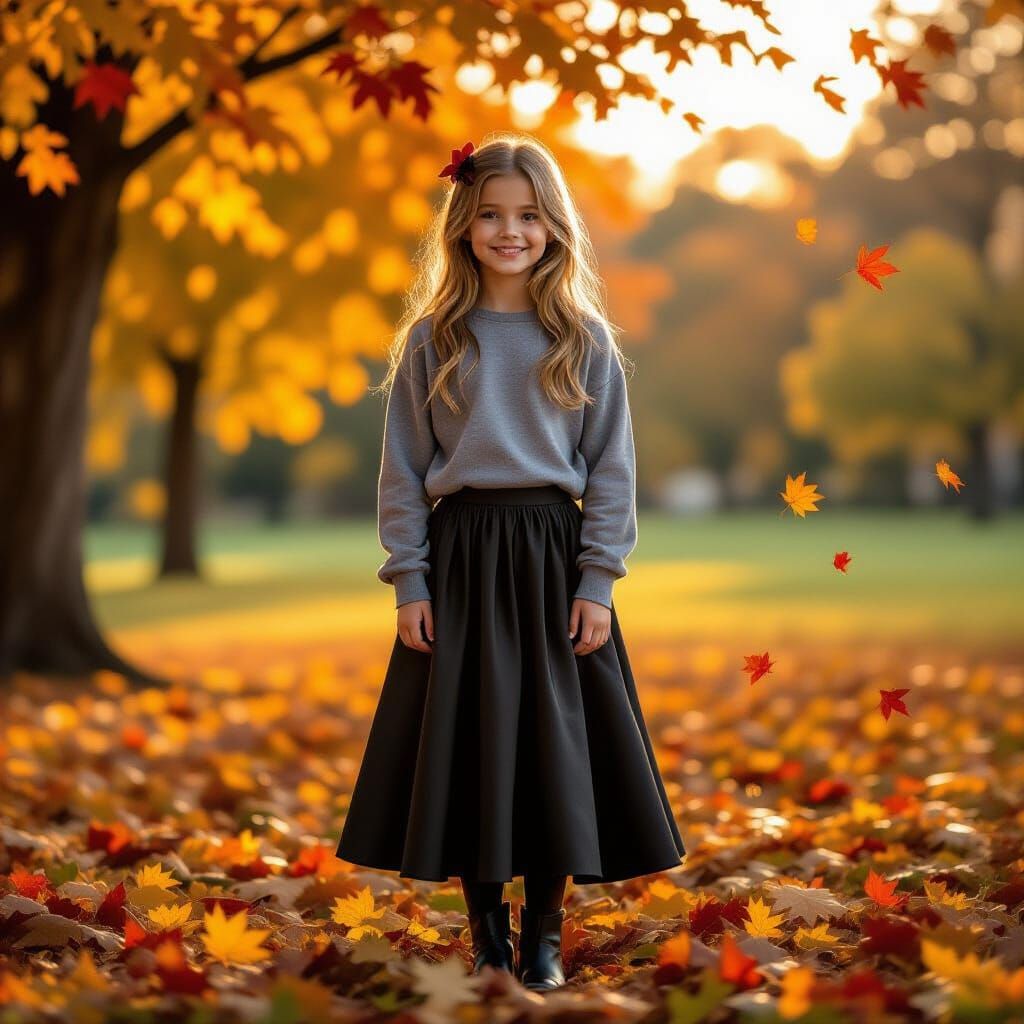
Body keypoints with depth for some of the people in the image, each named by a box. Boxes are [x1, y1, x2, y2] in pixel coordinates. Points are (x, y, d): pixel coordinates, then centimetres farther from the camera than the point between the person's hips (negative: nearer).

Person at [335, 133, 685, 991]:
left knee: (553, 739, 3)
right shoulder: (432, 339, 2)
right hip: (459, 554, 0)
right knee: (464, 738, 5)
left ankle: (543, 931, 16)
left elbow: (612, 469, 2)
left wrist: (598, 581, -5)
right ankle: (486, 920, 21)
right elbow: (403, 469, 3)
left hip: (550, 552, 0)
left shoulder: (586, 340, 2)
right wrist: (408, 580, -3)